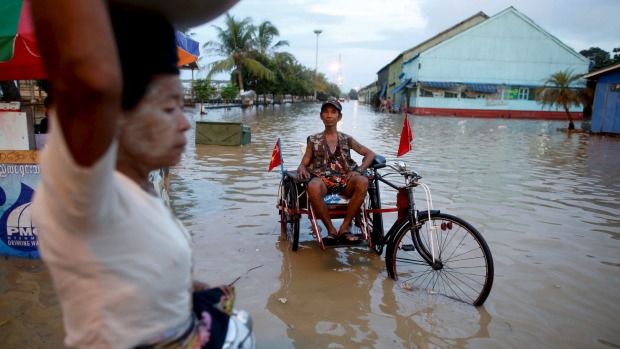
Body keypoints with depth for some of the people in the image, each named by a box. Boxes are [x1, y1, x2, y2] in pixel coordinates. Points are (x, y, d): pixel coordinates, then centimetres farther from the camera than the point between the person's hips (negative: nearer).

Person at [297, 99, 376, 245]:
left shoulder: (346, 139, 17)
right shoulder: (314, 140, 17)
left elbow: (370, 154, 11)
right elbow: (304, 162, 14)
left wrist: (359, 170, -7)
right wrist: (301, 168, -12)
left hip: (344, 180, 1)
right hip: (322, 179, -1)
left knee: (362, 182, -33)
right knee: (312, 187, -38)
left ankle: (344, 228, -23)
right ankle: (331, 230, -22)